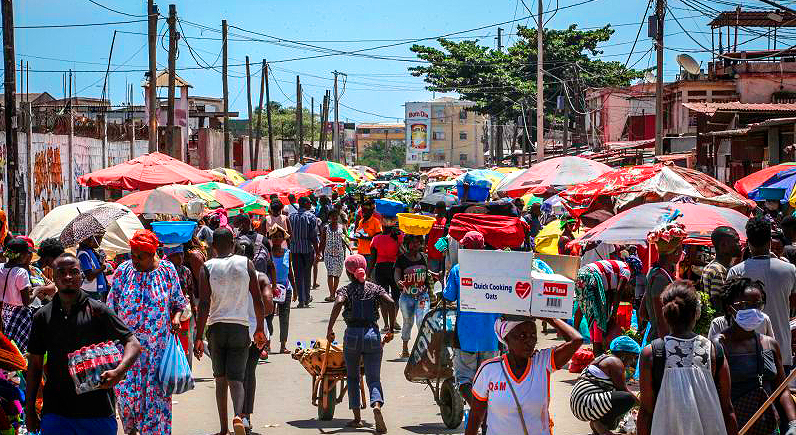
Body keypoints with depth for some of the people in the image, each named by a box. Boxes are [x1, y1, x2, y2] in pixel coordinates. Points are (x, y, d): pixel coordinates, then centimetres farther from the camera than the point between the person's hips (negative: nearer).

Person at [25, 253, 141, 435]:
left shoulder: (97, 311, -2)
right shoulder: (43, 316, 5)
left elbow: (133, 344, -4)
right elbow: (35, 365, 11)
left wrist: (118, 372, -24)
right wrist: (29, 410, 9)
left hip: (99, 411, -1)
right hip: (56, 412, 1)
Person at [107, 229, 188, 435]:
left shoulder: (167, 270, 0)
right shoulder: (123, 270, 1)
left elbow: (178, 301, 11)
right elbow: (112, 306, 7)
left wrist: (176, 316, -8)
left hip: (158, 343, 0)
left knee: (156, 391, 0)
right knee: (126, 390, -4)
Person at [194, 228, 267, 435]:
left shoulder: (207, 267, -3)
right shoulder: (246, 263, 1)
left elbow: (204, 305, -8)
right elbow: (258, 300, 1)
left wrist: (199, 338, -6)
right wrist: (260, 329, 12)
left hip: (216, 327, 0)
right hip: (240, 326, 0)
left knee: (220, 379, 13)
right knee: (236, 378, -1)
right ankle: (238, 415, -29)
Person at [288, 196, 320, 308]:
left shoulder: (291, 217, 4)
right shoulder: (311, 217, -7)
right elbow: (314, 236, -10)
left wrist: (289, 248, 17)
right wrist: (317, 251, -4)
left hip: (294, 249, 2)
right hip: (308, 249, -2)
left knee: (298, 275, 2)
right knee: (307, 274, 13)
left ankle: (301, 300, -4)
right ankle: (307, 298, 22)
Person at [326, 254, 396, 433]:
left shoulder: (346, 289, 0)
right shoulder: (375, 288, 6)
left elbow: (338, 303, -21)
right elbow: (390, 302, -8)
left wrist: (329, 329, -16)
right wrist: (391, 329, -2)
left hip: (352, 335, -1)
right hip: (373, 334, 1)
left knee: (352, 377, 16)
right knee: (374, 378, 3)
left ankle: (357, 417, 14)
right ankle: (377, 405, -26)